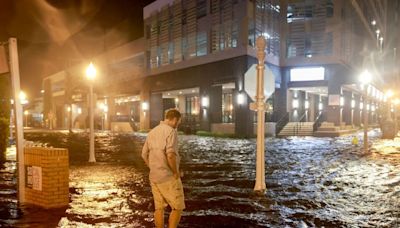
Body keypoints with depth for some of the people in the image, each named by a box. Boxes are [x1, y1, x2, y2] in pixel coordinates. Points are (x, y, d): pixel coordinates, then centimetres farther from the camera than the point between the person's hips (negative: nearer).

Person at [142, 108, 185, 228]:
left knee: (159, 208, 16)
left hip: (154, 177, 8)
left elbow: (144, 154, 15)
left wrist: (154, 170, 17)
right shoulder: (171, 131, -16)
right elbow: (171, 155, -28)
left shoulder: (152, 132, 10)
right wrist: (176, 172, -15)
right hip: (168, 177, -8)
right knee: (177, 207, 6)